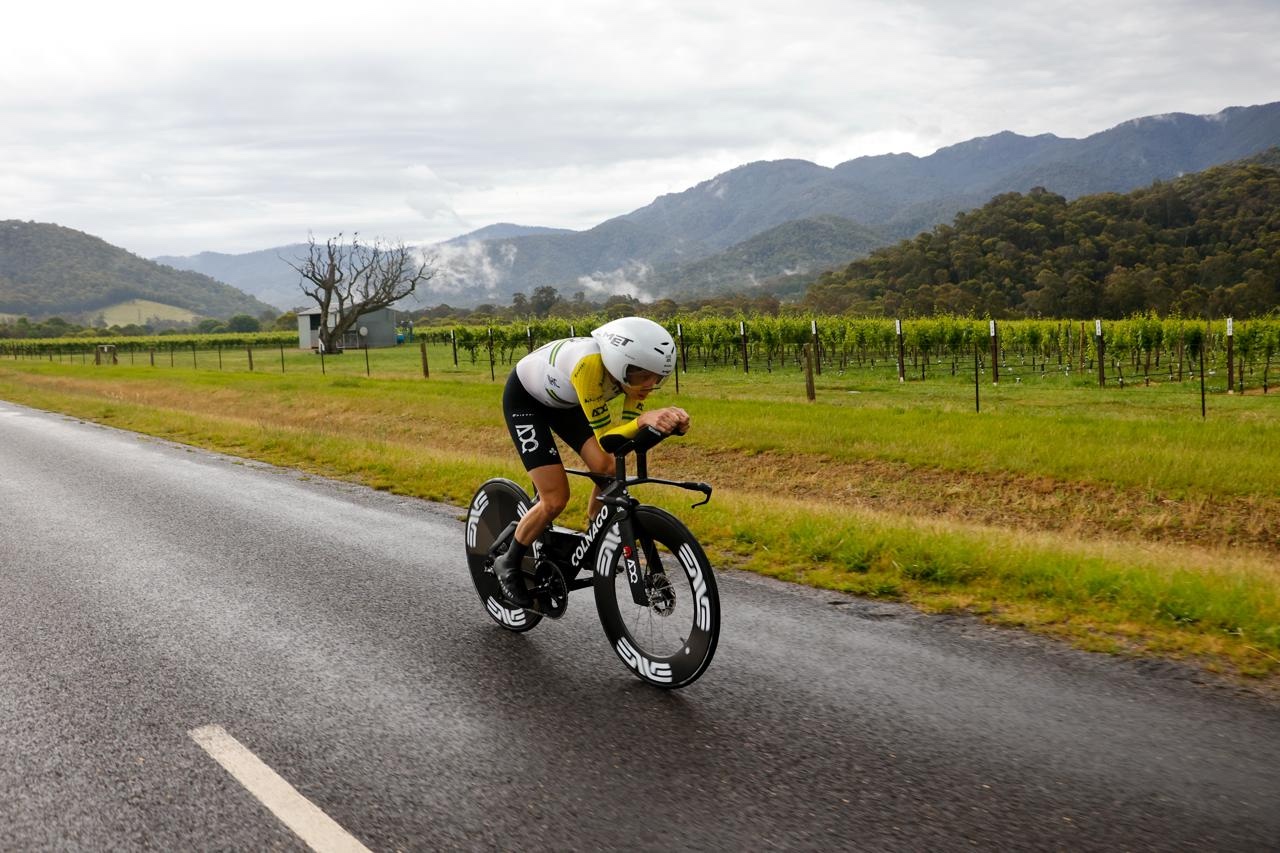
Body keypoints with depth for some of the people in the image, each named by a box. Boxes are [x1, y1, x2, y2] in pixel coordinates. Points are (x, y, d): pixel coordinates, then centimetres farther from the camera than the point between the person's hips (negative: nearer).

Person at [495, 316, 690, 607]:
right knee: (556, 499, -12)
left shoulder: (636, 367, -23)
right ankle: (509, 565, 11)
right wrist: (643, 420, -54)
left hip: (562, 399, 6)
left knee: (608, 469, -12)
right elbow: (605, 439, -37)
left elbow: (625, 434, -19)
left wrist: (670, 420, -37)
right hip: (525, 398, -6)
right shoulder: (590, 365, -42)